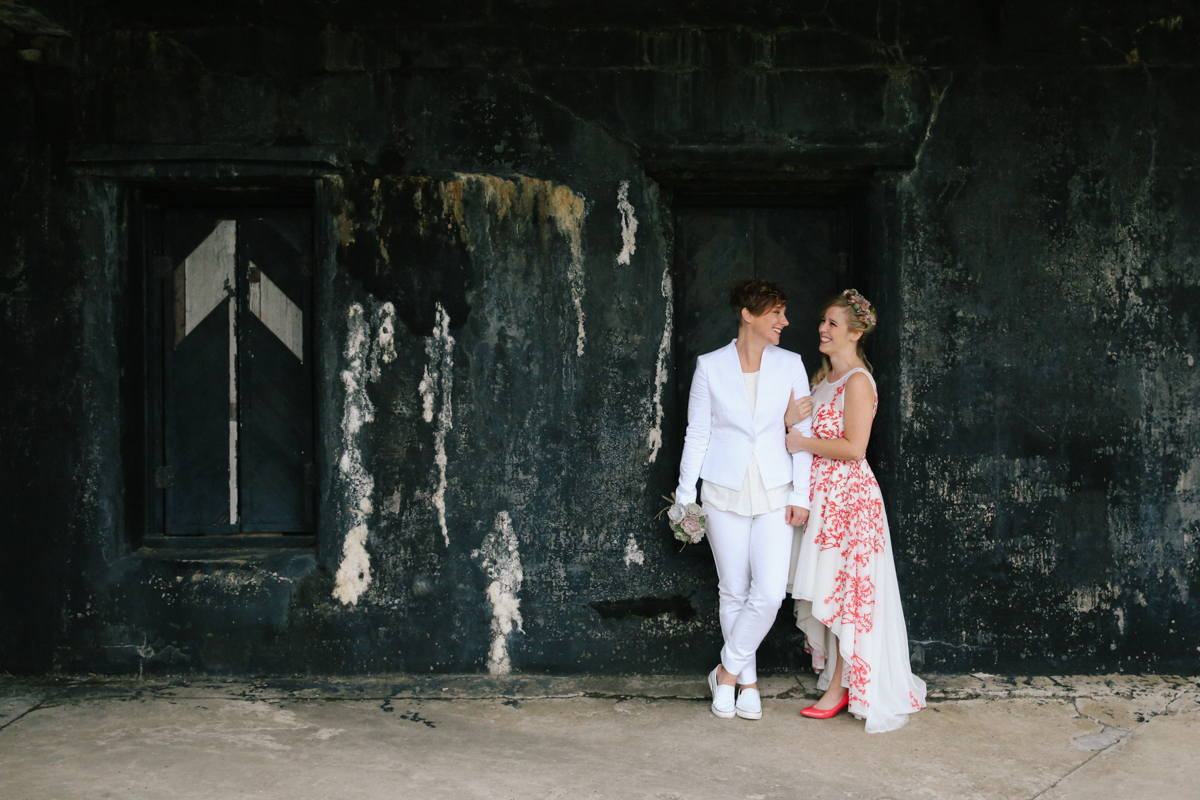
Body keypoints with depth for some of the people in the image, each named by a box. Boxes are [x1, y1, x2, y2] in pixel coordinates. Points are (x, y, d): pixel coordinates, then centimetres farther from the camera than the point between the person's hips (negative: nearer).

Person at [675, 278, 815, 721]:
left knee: (770, 592, -9)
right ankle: (747, 681, 23)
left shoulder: (790, 365, 2)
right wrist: (685, 497, 3)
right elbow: (697, 435, 3)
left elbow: (803, 432, 3)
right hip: (725, 494, -1)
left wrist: (800, 495, -2)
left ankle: (728, 671, 11)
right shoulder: (710, 366, -1)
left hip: (774, 494, 1)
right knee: (734, 592, 6)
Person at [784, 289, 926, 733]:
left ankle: (839, 688, 8)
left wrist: (804, 444, -12)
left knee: (841, 588, -1)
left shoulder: (857, 381, -13)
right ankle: (836, 678, 22)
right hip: (822, 493, 9)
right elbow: (801, 426, 16)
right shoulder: (823, 376, 15)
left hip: (847, 493, -9)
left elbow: (853, 448, -20)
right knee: (822, 591, 11)